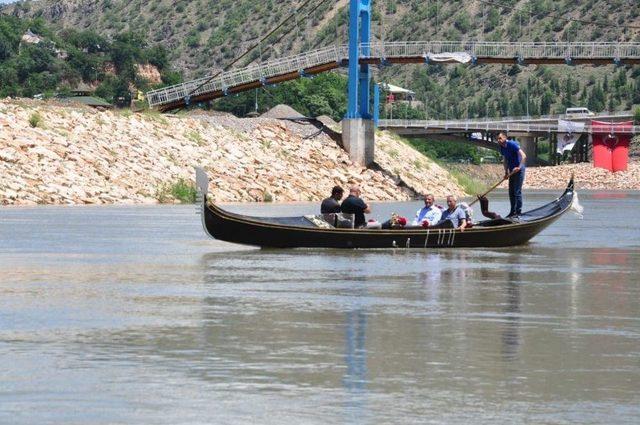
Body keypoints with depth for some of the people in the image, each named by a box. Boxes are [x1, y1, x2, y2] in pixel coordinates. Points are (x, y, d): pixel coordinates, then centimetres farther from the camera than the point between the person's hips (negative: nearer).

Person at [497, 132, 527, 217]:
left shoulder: (512, 144, -18)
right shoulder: (502, 148, 7)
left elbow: (523, 156, -25)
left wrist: (519, 167, -35)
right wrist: (506, 172, 10)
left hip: (519, 170, -9)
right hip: (512, 171, 9)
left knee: (517, 192, -9)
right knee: (511, 192, 11)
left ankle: (518, 212, -5)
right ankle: (513, 211, 19)